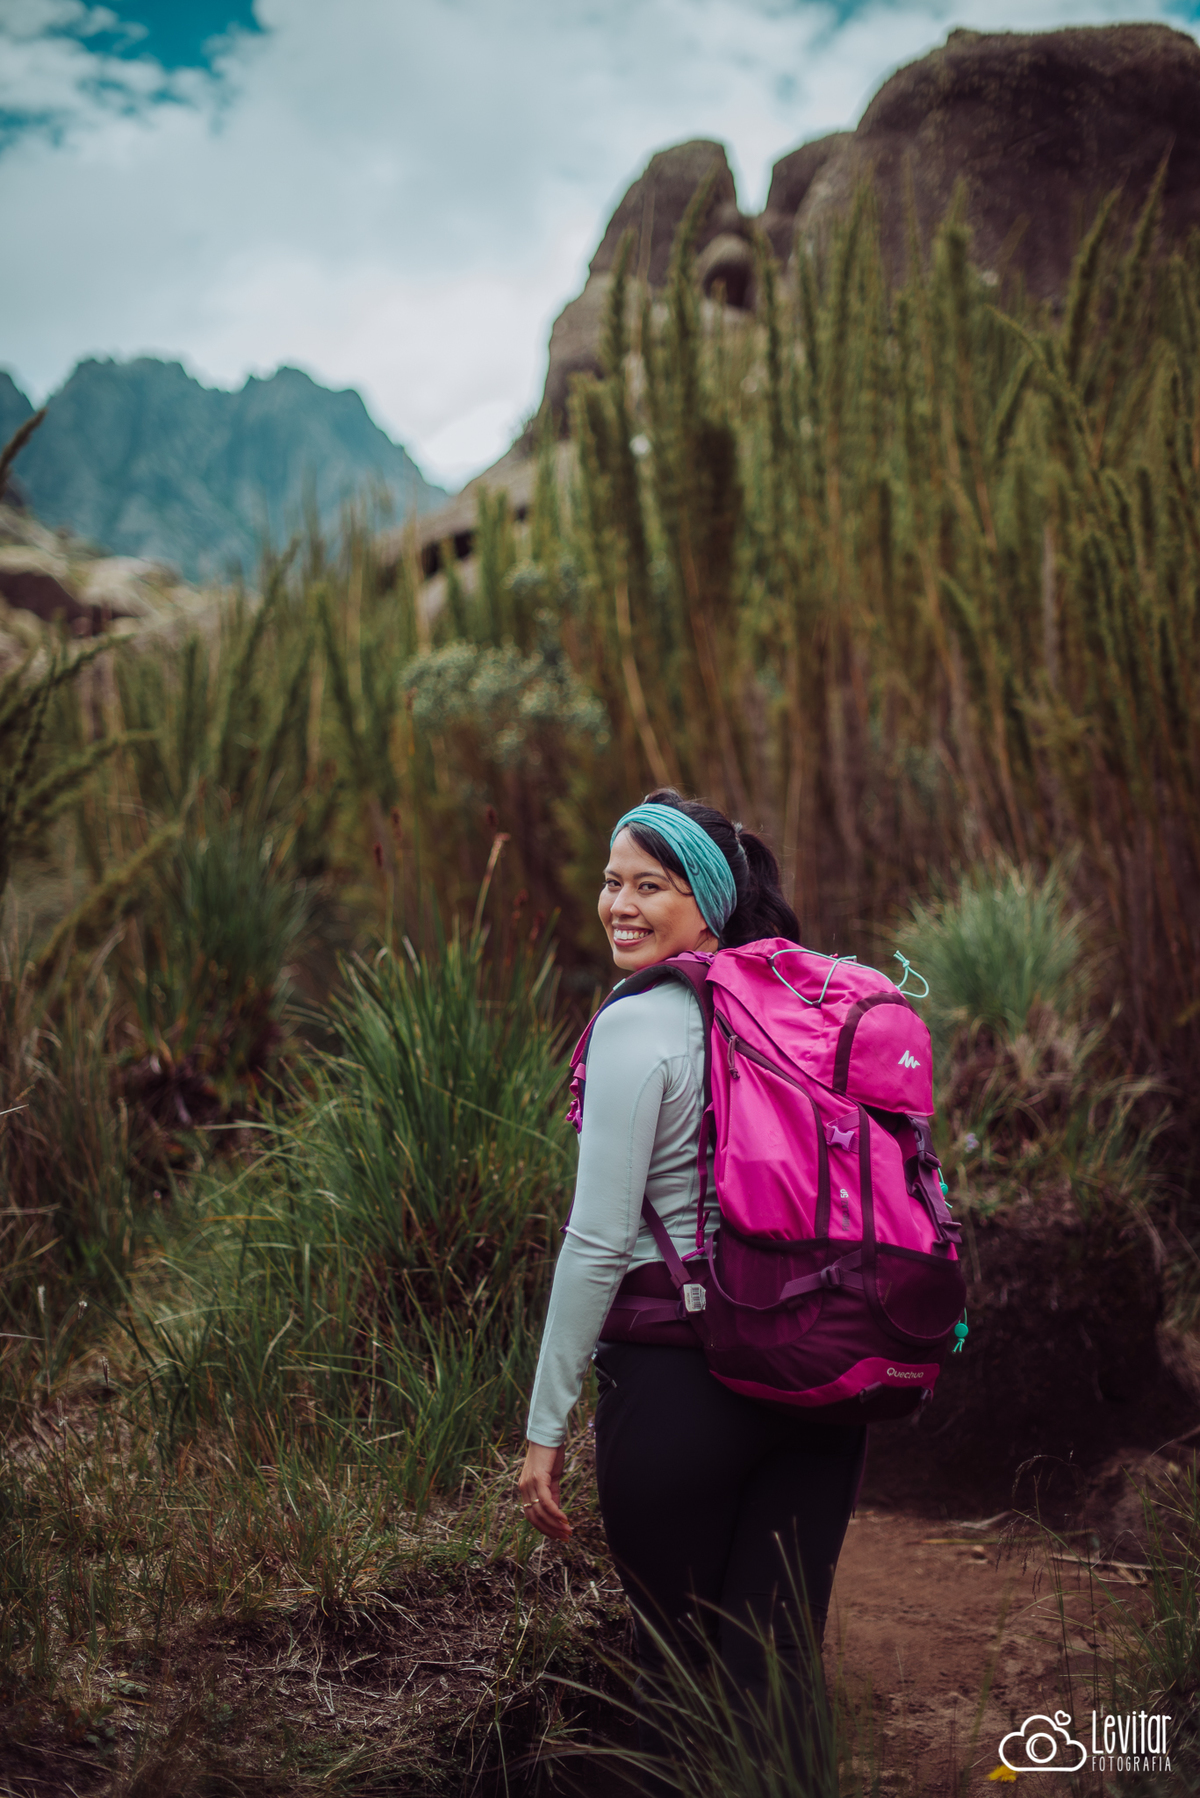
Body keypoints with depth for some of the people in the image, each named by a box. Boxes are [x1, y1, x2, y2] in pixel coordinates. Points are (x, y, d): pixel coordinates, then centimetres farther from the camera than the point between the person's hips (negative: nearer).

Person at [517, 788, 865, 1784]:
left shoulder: (639, 1027, -11)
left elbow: (598, 1243, -13)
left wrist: (547, 1424, -7)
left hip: (684, 1374, -6)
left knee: (676, 1649, 13)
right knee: (781, 1660, 12)